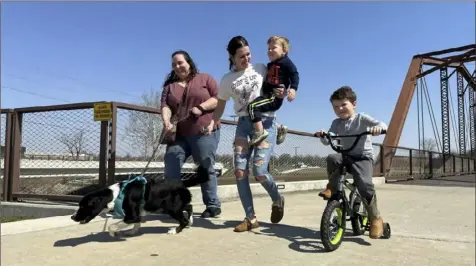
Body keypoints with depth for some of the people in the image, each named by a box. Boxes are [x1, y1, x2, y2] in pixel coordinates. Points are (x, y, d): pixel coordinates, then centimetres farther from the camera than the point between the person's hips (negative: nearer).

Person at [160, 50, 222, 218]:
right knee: (171, 163, -8)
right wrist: (166, 122, -18)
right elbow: (165, 105, 2)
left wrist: (201, 107, -16)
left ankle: (213, 205, 8)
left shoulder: (205, 79, 8)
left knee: (206, 168, -2)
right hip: (179, 134, 4)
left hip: (204, 132, -4)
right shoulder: (170, 85, 17)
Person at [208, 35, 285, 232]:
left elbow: (276, 91, 15)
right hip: (243, 124, 3)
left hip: (265, 122, -2)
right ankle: (251, 218, 5)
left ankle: (277, 201, 15)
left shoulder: (261, 69, 6)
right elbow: (220, 105, 13)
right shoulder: (227, 80, 9)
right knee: (240, 172, -8)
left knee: (259, 171, -16)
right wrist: (212, 123, -6)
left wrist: (281, 93, -10)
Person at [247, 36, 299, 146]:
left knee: (252, 106, -26)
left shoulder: (285, 62, -3)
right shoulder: (270, 65, 22)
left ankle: (259, 132, -23)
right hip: (268, 95, 10)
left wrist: (293, 88, -27)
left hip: (274, 96, -10)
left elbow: (294, 74, -13)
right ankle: (279, 128, 33)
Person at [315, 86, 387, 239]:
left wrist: (378, 128, -41)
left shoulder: (361, 118, -4)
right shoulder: (337, 123, 7)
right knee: (332, 158, -31)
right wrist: (322, 135, -22)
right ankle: (332, 188, -10)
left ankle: (375, 218, -10)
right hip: (347, 157, 4)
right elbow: (327, 141, 1)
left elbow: (382, 125, -17)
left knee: (364, 183, -28)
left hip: (364, 157, -4)